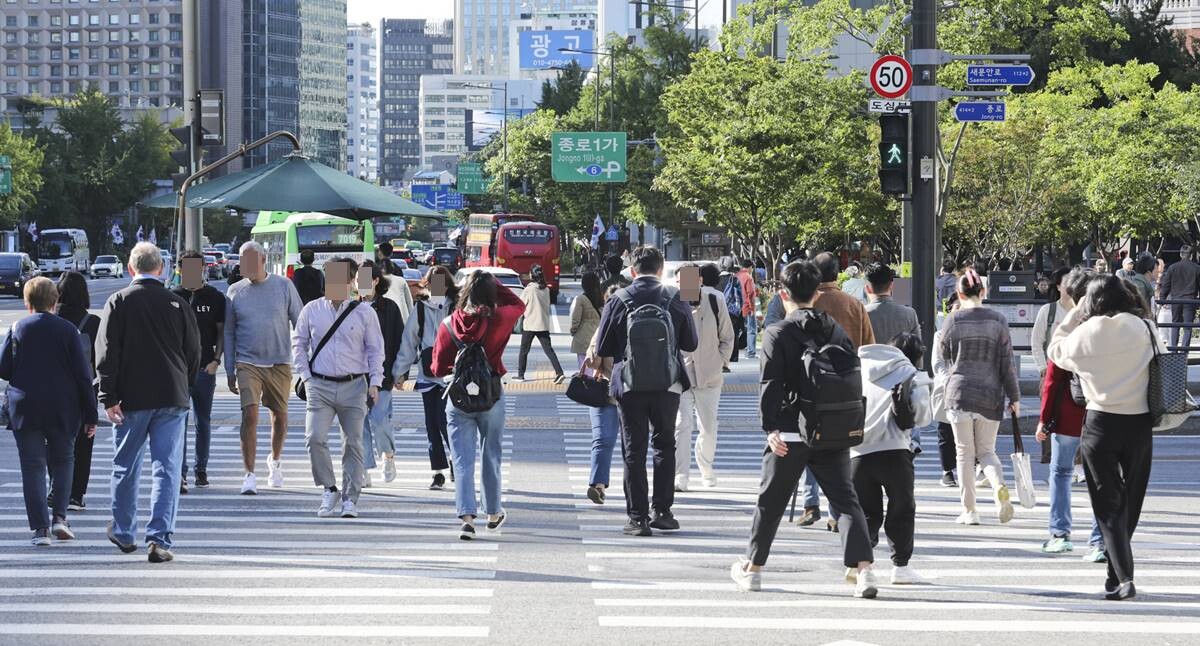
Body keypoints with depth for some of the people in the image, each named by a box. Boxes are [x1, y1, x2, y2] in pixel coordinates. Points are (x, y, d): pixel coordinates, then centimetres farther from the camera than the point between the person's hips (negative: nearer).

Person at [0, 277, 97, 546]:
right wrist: (90, 415, 1)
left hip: (25, 410, 0)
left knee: (33, 466, 3)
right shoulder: (68, 330, -3)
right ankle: (59, 516, 5)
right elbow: (83, 374, -4)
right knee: (63, 460, 17)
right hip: (63, 410, 0)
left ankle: (40, 527, -4)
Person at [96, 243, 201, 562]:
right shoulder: (178, 304, 1)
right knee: (167, 469, 0)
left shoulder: (119, 302, -3)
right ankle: (159, 540, -9)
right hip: (172, 398, 0)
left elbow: (106, 353, -7)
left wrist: (108, 397, -7)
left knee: (125, 467, 15)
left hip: (131, 398, 0)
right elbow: (194, 353, 7)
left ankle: (123, 532, 29)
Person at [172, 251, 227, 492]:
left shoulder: (215, 297, 4)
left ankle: (201, 470, 23)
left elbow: (222, 330, 6)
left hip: (205, 369, 1)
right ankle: (180, 474, -10)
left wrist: (216, 360, -6)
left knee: (203, 422, 10)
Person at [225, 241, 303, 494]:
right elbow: (229, 333, 10)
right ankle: (250, 475, -12)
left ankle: (275, 461, 38)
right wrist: (229, 372, 7)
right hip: (248, 363, -1)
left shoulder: (283, 286, 1)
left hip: (280, 363, 1)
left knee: (280, 416, 12)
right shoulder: (235, 291, 5)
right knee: (249, 415, -14)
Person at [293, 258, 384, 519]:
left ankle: (350, 499, 9)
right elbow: (298, 343, 13)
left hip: (354, 385, 0)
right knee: (315, 438, -13)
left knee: (353, 443, 1)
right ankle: (329, 490, 3)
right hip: (320, 386, 0)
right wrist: (305, 375, 3)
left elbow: (375, 350, 7)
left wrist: (374, 383, -1)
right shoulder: (311, 311, 6)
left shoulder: (364, 314, 4)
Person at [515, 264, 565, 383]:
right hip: (544, 324, 4)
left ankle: (520, 375, 16)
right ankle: (559, 372, -12)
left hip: (530, 324, -4)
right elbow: (548, 306, 11)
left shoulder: (529, 289, -12)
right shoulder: (546, 290, 4)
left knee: (524, 351, 10)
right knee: (549, 350, 1)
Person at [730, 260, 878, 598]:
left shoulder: (777, 333, -5)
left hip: (790, 434, -3)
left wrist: (770, 427, -13)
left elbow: (771, 384, -13)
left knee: (770, 502, 12)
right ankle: (863, 567, -16)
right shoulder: (837, 330, 8)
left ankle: (752, 568, 25)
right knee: (846, 501, 0)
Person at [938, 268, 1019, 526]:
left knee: (964, 454, 7)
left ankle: (969, 510, 6)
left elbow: (944, 355, 9)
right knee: (986, 451, 13)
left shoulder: (952, 321, -4)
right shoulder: (998, 320, 0)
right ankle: (1000, 488, -17)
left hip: (959, 392, -2)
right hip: (991, 395, 2)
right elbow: (1007, 363, 0)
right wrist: (1014, 397, 4)